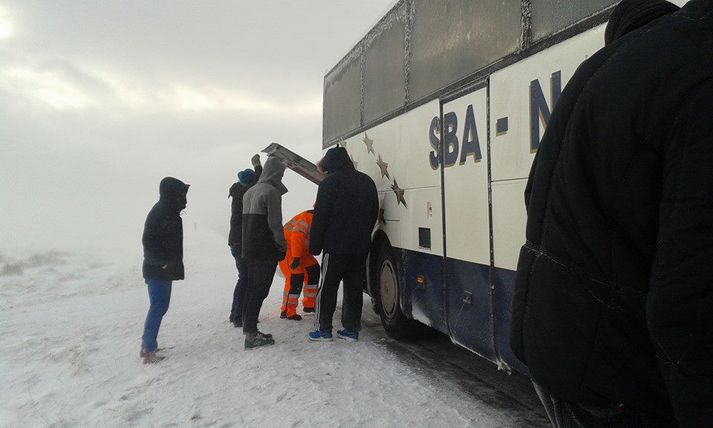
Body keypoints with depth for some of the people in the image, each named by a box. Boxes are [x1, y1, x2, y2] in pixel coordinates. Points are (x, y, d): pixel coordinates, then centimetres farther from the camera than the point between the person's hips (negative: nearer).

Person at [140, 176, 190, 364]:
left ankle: (147, 343, 25)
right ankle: (148, 350, 2)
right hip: (158, 270, -9)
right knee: (158, 307, -5)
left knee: (159, 306, 15)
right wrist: (163, 263, -23)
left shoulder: (169, 212, 11)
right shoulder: (159, 213, -17)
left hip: (164, 269, 10)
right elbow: (148, 241, -21)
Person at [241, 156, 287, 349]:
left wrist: (248, 244, 16)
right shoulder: (272, 191, -12)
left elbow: (246, 220, 15)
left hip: (249, 249, 9)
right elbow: (274, 223, -16)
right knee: (260, 290, -5)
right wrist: (283, 245, -6)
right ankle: (251, 333, -3)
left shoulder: (249, 191, 14)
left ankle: (249, 328, 19)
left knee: (252, 288, 14)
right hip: (266, 251, -8)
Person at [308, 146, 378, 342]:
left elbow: (320, 217, -11)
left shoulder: (329, 182, -8)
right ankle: (351, 329, 14)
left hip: (335, 247, -5)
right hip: (360, 247, 6)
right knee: (354, 289, 10)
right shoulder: (367, 181, 12)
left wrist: (315, 245, -5)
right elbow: (373, 214, 15)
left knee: (327, 288, 5)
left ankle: (323, 329, 10)